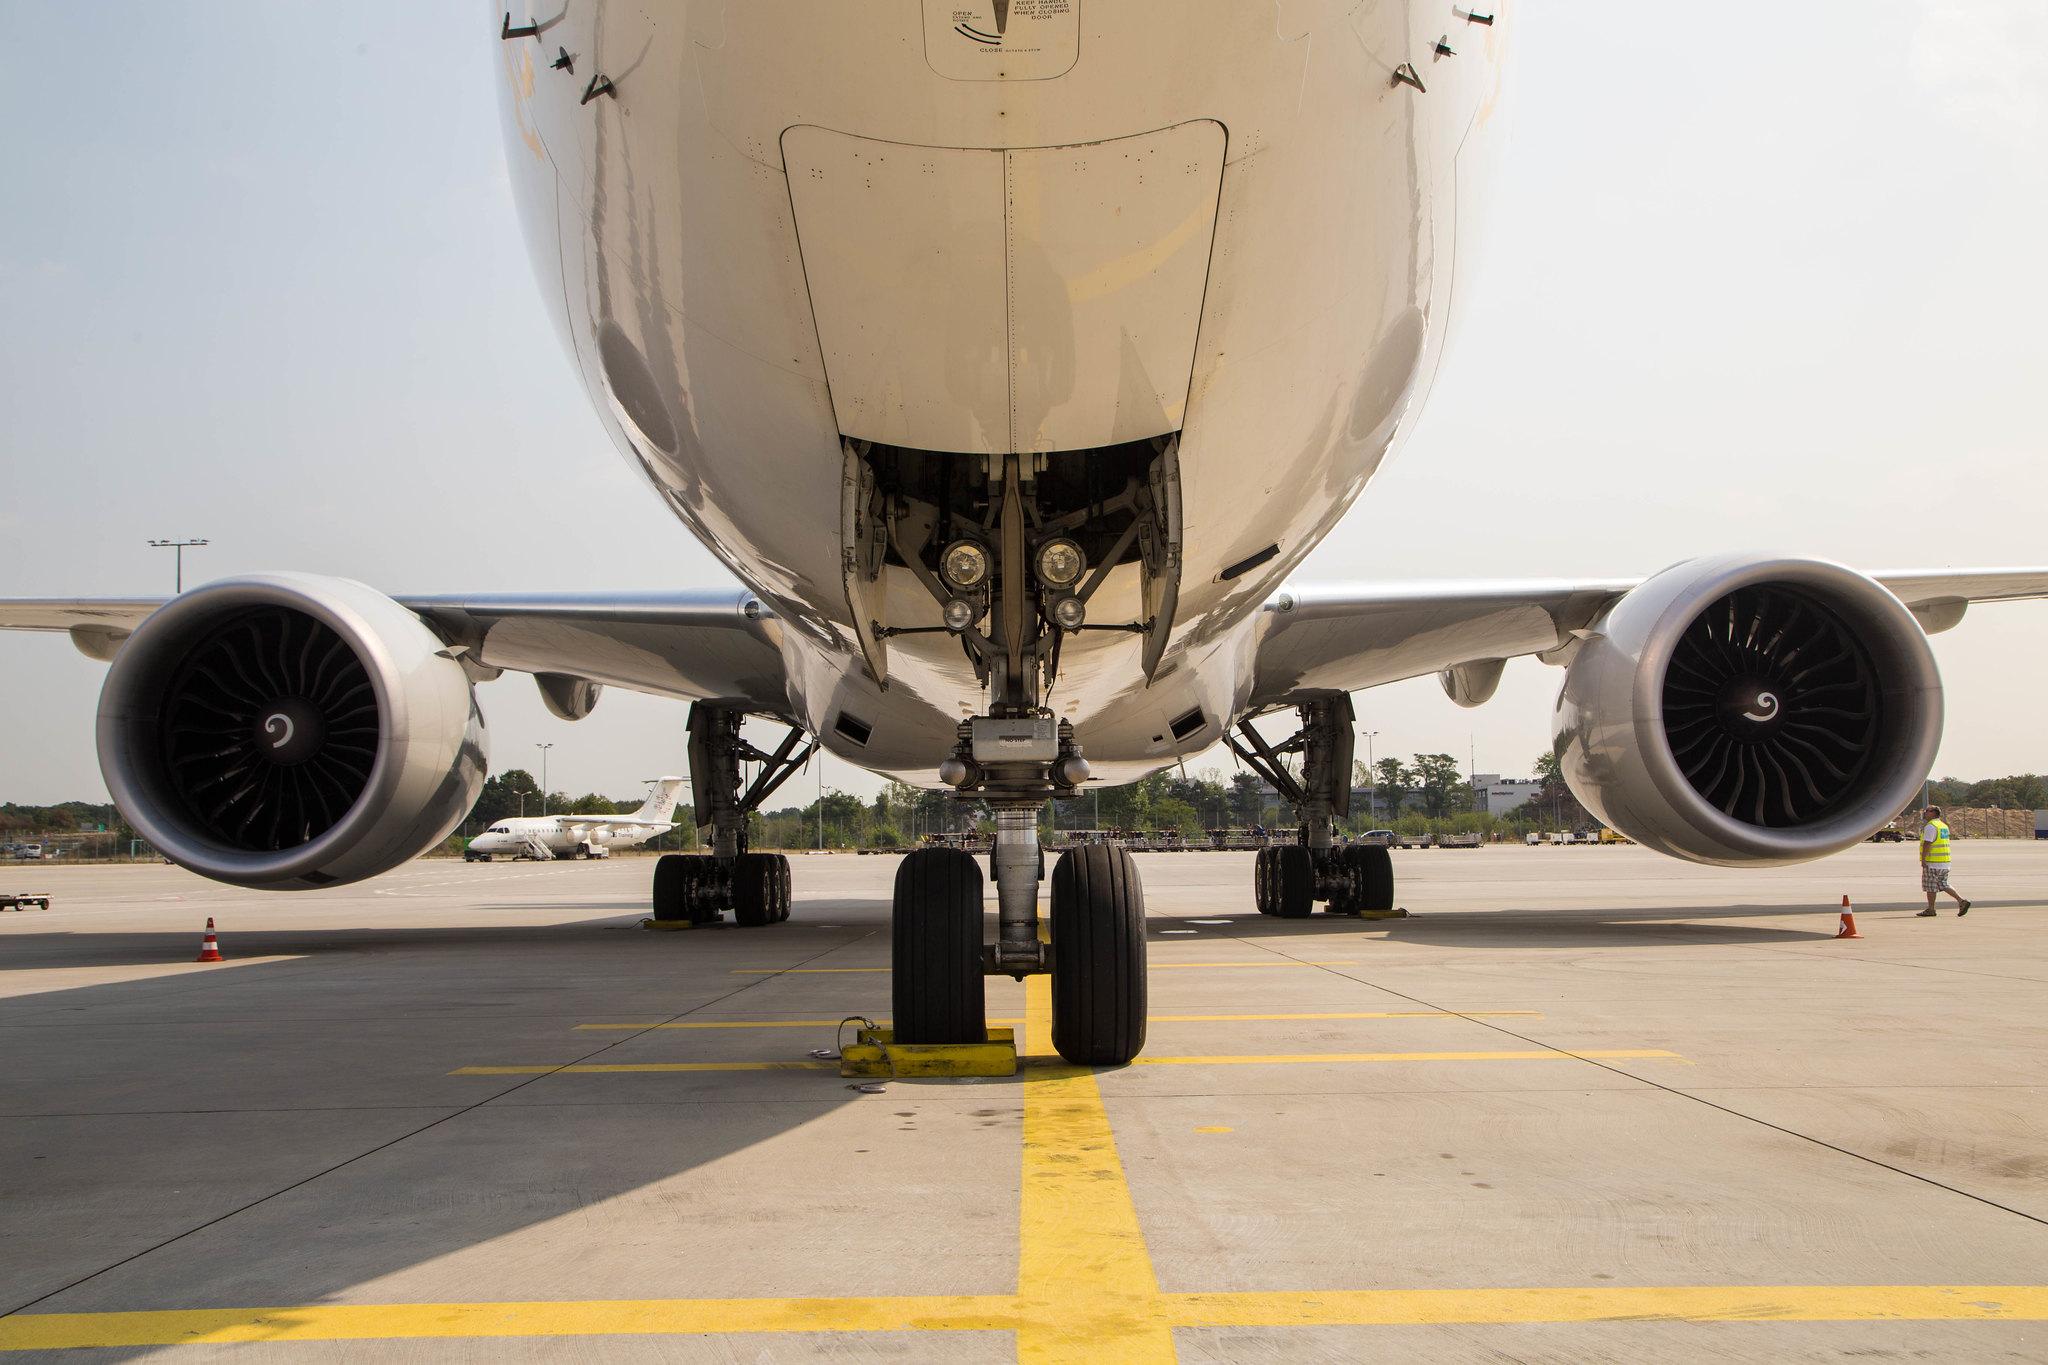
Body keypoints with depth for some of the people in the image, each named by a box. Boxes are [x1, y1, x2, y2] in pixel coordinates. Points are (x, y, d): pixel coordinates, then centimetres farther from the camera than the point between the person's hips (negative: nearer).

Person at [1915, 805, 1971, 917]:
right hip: (1944, 862, 9)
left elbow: (1927, 844, -21)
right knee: (1943, 884, 14)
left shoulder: (1930, 826, -14)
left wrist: (1923, 859, -20)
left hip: (1933, 862, -9)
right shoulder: (1943, 826, 17)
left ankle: (1930, 910, 3)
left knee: (1930, 886, -1)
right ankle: (1961, 901, 3)